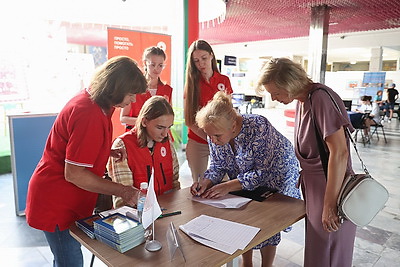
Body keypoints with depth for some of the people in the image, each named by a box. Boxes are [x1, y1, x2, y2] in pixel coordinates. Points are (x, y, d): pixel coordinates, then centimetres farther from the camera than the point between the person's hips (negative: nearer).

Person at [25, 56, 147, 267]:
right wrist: (122, 191, -23)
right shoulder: (89, 114, -27)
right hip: (56, 202, -9)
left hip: (67, 198, 9)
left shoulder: (89, 100, 3)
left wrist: (108, 152, 1)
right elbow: (74, 173, -26)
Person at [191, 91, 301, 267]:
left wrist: (229, 186, -40)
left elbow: (264, 172, -32)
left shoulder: (258, 127, -37)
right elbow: (218, 165, -9)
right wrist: (206, 182, -30)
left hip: (275, 174, -5)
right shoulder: (214, 134, -19)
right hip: (244, 179, 5)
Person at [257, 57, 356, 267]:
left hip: (330, 187, -8)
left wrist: (329, 206, -22)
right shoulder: (301, 100, 6)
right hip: (313, 185, 8)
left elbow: (339, 152, -25)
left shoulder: (321, 98, -21)